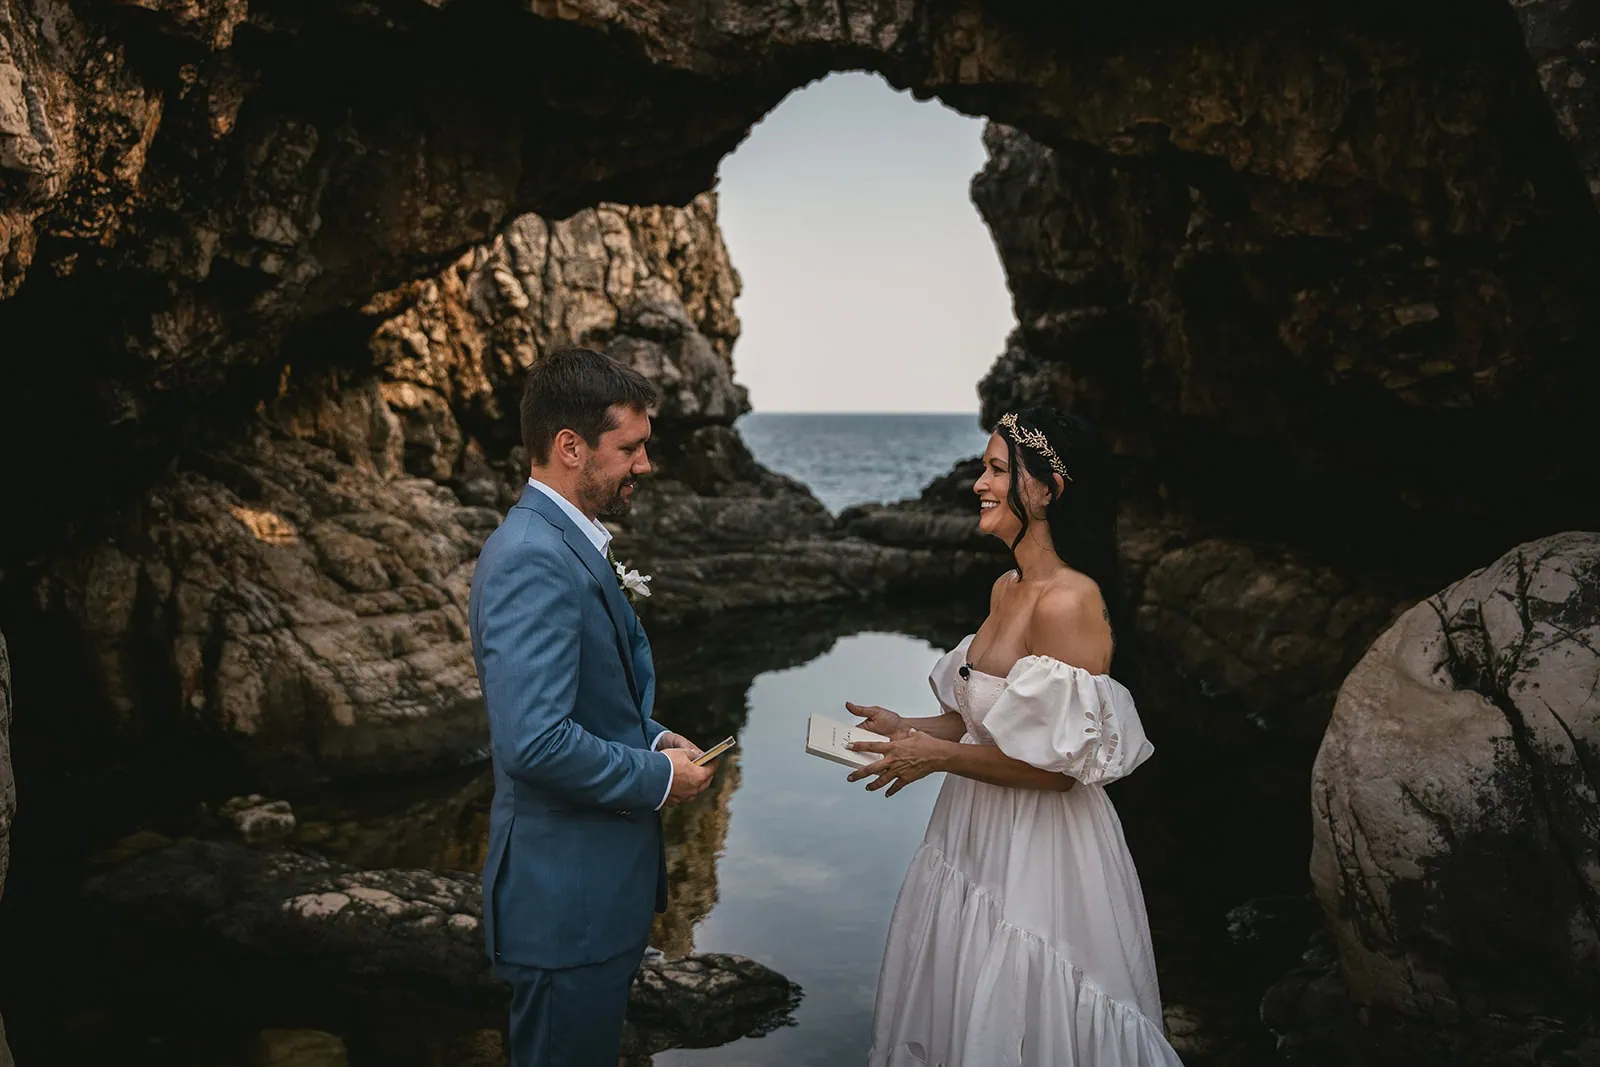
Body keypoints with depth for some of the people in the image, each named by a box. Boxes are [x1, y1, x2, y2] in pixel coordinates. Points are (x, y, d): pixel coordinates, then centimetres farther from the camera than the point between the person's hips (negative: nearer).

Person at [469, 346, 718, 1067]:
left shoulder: (568, 542, 9)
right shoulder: (533, 560, -23)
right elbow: (535, 742, -30)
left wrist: (653, 737, 4)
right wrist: (658, 778, -17)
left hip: (599, 883, 10)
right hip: (568, 898, -10)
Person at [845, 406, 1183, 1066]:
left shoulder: (1069, 602, -24)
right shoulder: (1007, 587, 4)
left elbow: (1059, 765, -23)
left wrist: (939, 755, -18)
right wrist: (909, 731, 1)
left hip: (1037, 853, -9)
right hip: (975, 832, 9)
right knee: (954, 1012, 24)